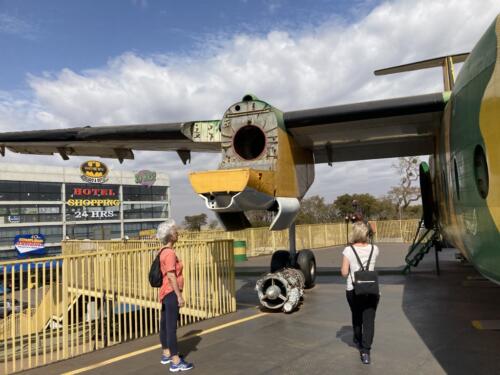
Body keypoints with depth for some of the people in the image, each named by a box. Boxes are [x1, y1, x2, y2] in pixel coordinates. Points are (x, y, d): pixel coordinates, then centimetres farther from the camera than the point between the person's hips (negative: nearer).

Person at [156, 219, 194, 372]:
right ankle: (176, 362, 2)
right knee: (171, 326, -5)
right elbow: (171, 276, -24)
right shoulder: (170, 252, -19)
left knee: (165, 324, 18)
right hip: (171, 293, -10)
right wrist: (179, 295, -22)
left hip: (166, 293, 10)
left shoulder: (164, 251, 11)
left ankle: (166, 354, 32)